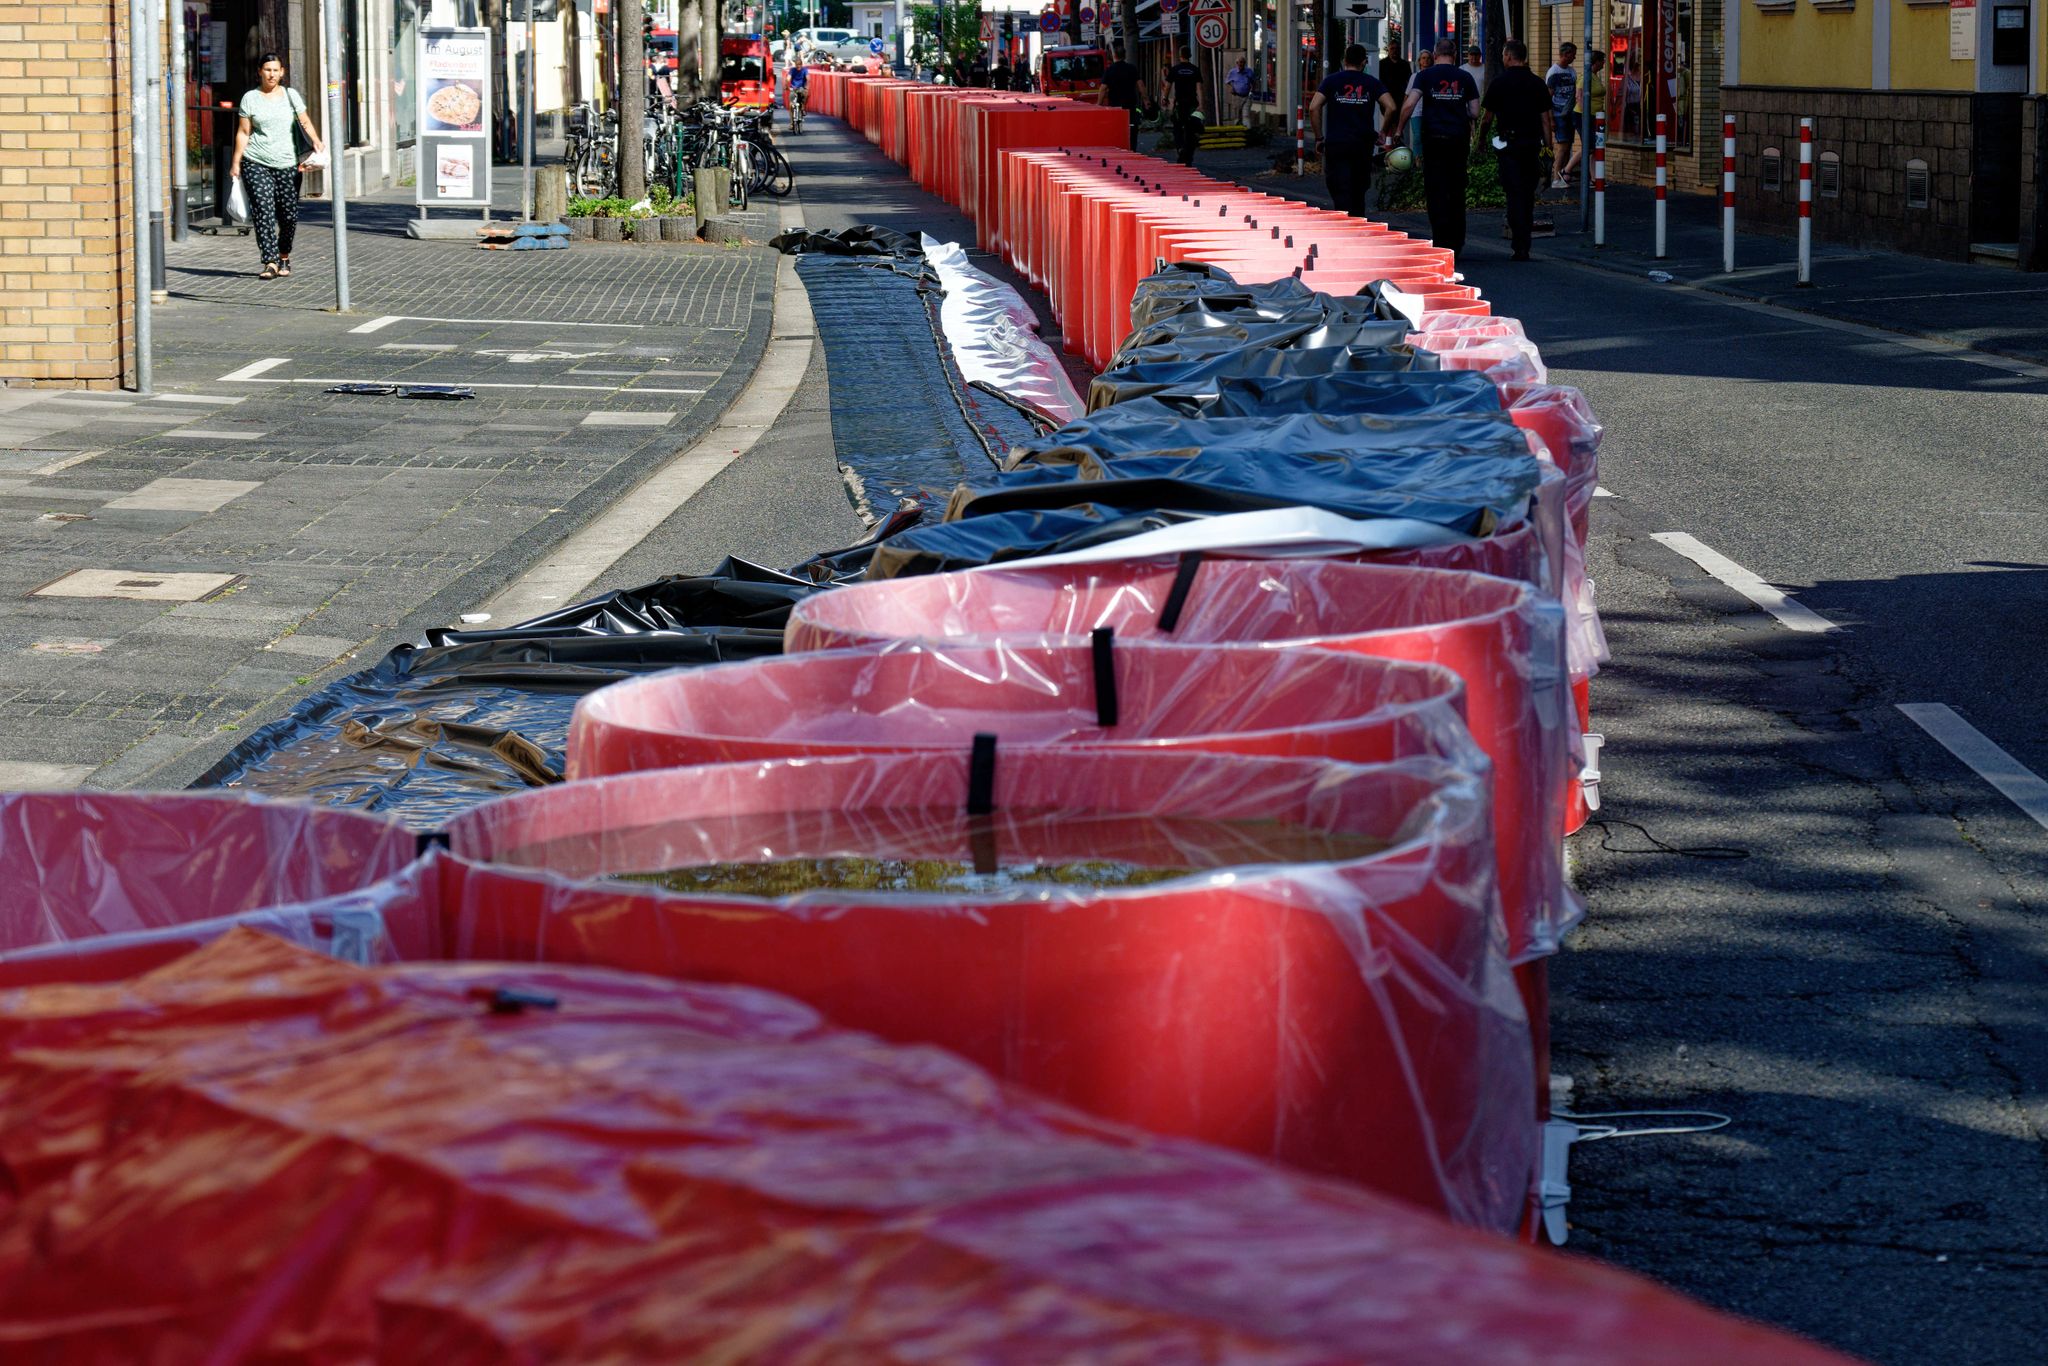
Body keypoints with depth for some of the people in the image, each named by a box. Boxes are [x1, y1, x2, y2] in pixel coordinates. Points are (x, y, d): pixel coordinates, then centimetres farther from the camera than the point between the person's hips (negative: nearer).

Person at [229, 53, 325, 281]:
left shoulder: (290, 95, 10)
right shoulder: (250, 98, 6)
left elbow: (305, 123, 9)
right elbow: (243, 133, 6)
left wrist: (316, 141, -10)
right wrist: (235, 163, 2)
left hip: (286, 163, 2)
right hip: (256, 163, -2)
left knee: (289, 215, 3)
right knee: (263, 212, -13)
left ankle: (284, 257, 26)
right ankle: (270, 262, -18)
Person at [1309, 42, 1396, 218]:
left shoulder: (1332, 80, 3)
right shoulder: (1371, 83, 5)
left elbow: (1314, 107, -7)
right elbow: (1390, 107, -7)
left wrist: (1319, 137, 0)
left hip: (1335, 144, -2)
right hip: (1363, 144, 2)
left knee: (1341, 192, -6)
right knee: (1358, 193, 16)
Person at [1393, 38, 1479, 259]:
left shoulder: (1425, 75, -1)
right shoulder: (1464, 77, 5)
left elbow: (1409, 104, -12)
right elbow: (1475, 112, 4)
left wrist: (1399, 130, -3)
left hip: (1434, 139, -2)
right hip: (1459, 139, 2)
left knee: (1436, 191, -1)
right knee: (1457, 190, 11)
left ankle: (1441, 241, -10)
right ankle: (1456, 242, 14)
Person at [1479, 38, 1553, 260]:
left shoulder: (1500, 83, -4)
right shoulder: (1537, 84, 6)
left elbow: (1487, 118, 1)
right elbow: (1546, 119, 5)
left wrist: (1481, 139, 17)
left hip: (1510, 144, -4)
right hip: (1533, 143, 4)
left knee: (1514, 194, -6)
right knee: (1528, 194, 14)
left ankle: (1521, 248, -14)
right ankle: (1524, 241, 21)